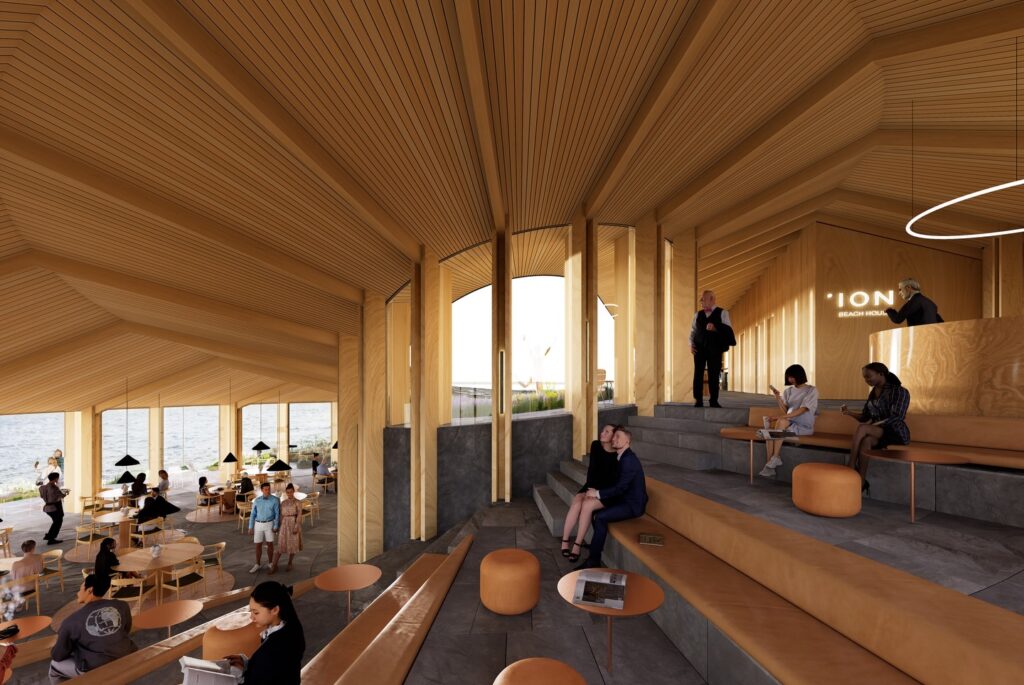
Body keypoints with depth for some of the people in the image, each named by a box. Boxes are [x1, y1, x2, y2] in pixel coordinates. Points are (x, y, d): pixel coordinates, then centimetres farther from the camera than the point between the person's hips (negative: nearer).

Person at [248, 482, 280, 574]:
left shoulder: (275, 500, -9)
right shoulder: (256, 500, -2)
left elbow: (277, 514, -8)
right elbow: (253, 514, 4)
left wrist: (276, 527, -13)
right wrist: (250, 527, 0)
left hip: (269, 524, -2)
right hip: (258, 525, 2)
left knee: (270, 544, 4)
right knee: (258, 545, 8)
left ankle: (270, 563, 21)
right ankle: (257, 564, 23)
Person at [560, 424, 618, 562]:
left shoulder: (618, 455, -11)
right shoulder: (595, 445, 0)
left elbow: (613, 480, -9)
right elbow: (592, 468, -2)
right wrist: (590, 487, -13)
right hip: (591, 486, 4)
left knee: (587, 505, -29)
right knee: (576, 503, -25)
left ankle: (577, 545, -20)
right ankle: (564, 542, -18)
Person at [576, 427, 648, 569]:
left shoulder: (629, 459, -22)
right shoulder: (622, 456, 8)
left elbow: (621, 487, -24)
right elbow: (616, 483, 14)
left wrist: (598, 493, -16)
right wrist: (598, 491, 0)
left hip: (633, 504, -9)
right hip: (624, 498, 9)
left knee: (601, 517, -23)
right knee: (593, 508, 0)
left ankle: (594, 560, -11)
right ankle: (597, 545, 16)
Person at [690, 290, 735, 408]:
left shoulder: (722, 313, 4)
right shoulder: (698, 314, 13)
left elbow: (728, 329, -4)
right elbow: (693, 330, 15)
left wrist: (715, 328, -20)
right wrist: (691, 344, 2)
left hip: (715, 349, -2)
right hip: (699, 348, 2)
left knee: (714, 375, 1)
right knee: (698, 374, -2)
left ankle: (714, 401, 10)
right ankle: (698, 400, 2)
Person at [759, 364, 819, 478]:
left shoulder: (811, 390, -2)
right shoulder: (788, 391, 15)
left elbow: (803, 409, -16)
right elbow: (785, 410, 6)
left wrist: (782, 417, -27)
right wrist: (777, 396, -9)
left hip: (804, 426, -5)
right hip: (789, 424, 5)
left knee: (782, 422, -35)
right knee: (769, 429, -28)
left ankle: (775, 458, -30)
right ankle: (769, 464, -32)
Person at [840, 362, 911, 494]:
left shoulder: (900, 392, -5)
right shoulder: (873, 392, 14)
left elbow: (897, 418, -16)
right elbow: (865, 417, 14)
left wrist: (874, 424, -26)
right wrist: (849, 413, -5)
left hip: (896, 433, -5)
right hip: (876, 433, 5)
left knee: (862, 428, -35)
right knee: (866, 441, -34)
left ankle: (850, 467, -29)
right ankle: (861, 483, -39)